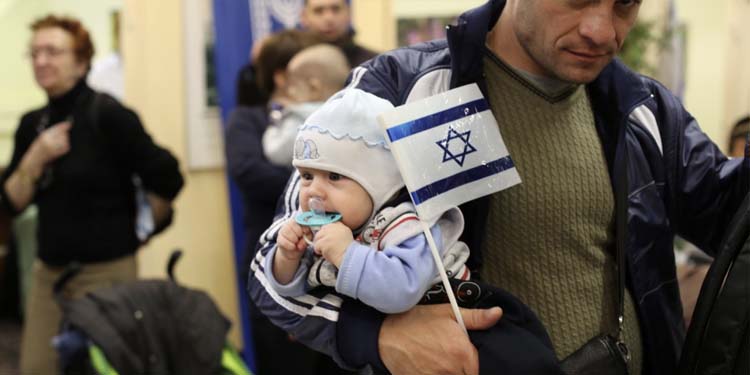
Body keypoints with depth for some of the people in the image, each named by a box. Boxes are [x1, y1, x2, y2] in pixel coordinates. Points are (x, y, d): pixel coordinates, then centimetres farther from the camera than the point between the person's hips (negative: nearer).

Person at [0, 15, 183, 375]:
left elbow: (166, 179, -14)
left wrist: (136, 230, 0)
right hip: (48, 271, 6)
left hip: (105, 271, -6)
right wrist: (36, 157, -13)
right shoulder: (32, 124, 6)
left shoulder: (107, 115, -13)